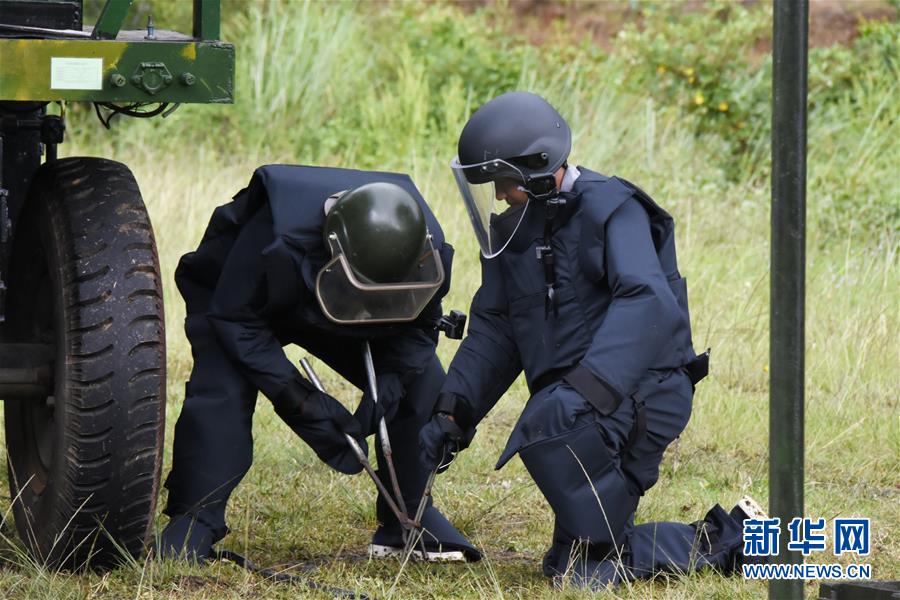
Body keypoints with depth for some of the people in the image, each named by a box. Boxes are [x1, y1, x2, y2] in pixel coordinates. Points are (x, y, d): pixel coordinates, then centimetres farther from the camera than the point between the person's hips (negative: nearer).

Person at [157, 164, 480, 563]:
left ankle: (409, 519, 3)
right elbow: (235, 319, -33)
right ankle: (194, 523, -17)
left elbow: (419, 326, -12)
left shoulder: (430, 258, -30)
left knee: (424, 385, -12)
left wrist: (392, 378, -34)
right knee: (221, 391, -30)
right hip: (238, 294, -4)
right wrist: (296, 398, -41)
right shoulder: (279, 239, -44)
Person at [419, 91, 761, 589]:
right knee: (579, 566, 4)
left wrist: (586, 389, -42)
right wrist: (453, 412, 0)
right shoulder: (512, 228, 9)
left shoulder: (610, 209, -15)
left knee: (544, 430, -38)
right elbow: (493, 328, 14)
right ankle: (725, 542, 15)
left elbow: (647, 305, -30)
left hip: (638, 392, -9)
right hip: (577, 404, 9)